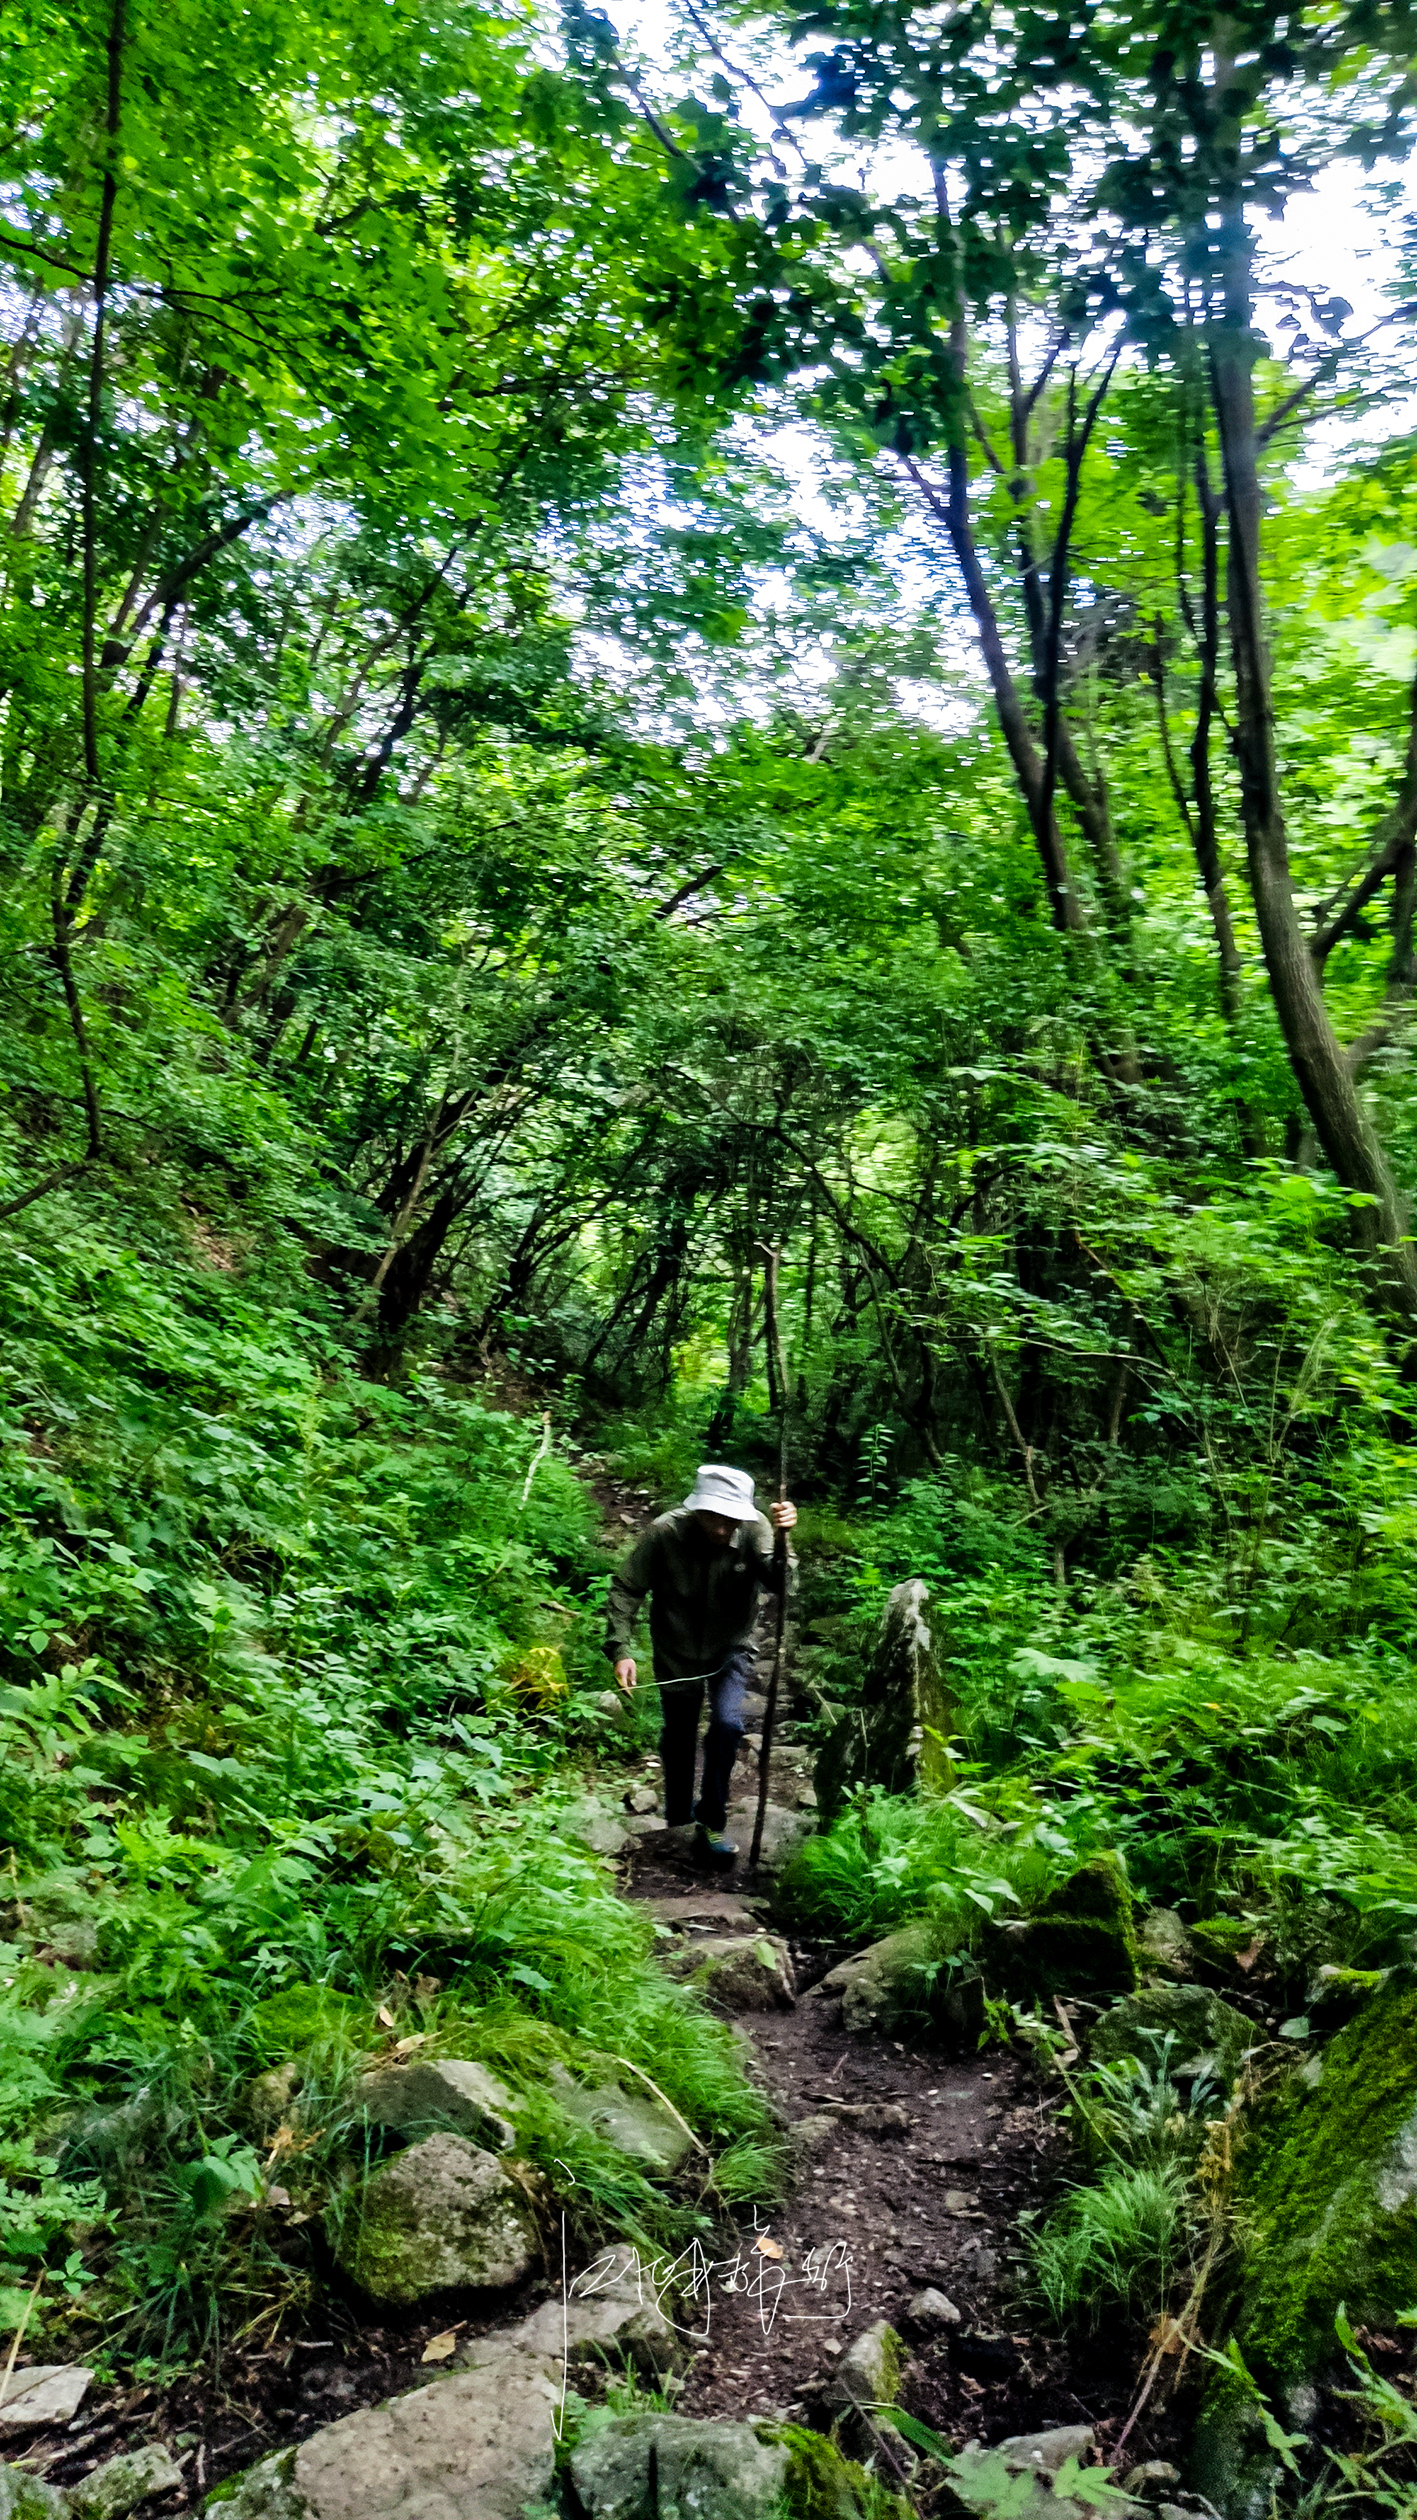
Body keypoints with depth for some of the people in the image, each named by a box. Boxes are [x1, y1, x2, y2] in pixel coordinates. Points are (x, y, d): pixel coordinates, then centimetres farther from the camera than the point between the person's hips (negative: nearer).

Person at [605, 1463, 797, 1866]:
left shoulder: (754, 1530, -24)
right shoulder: (664, 1533, -26)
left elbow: (777, 1582, -37)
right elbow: (625, 1590, -19)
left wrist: (781, 1539, -55)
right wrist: (620, 1649, -29)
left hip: (729, 1650, 0)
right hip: (676, 1651, 0)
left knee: (727, 1724, -19)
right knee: (678, 1737, 13)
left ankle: (711, 1825, -1)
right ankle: (677, 1816, 41)